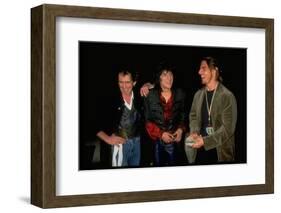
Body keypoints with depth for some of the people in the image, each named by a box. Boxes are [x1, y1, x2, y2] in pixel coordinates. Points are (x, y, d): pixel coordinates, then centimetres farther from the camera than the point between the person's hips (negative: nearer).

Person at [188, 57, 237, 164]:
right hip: (201, 149, 5)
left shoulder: (227, 96, -10)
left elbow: (228, 127, -15)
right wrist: (194, 132, -8)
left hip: (220, 151, -5)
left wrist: (205, 141, -21)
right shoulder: (198, 95, 9)